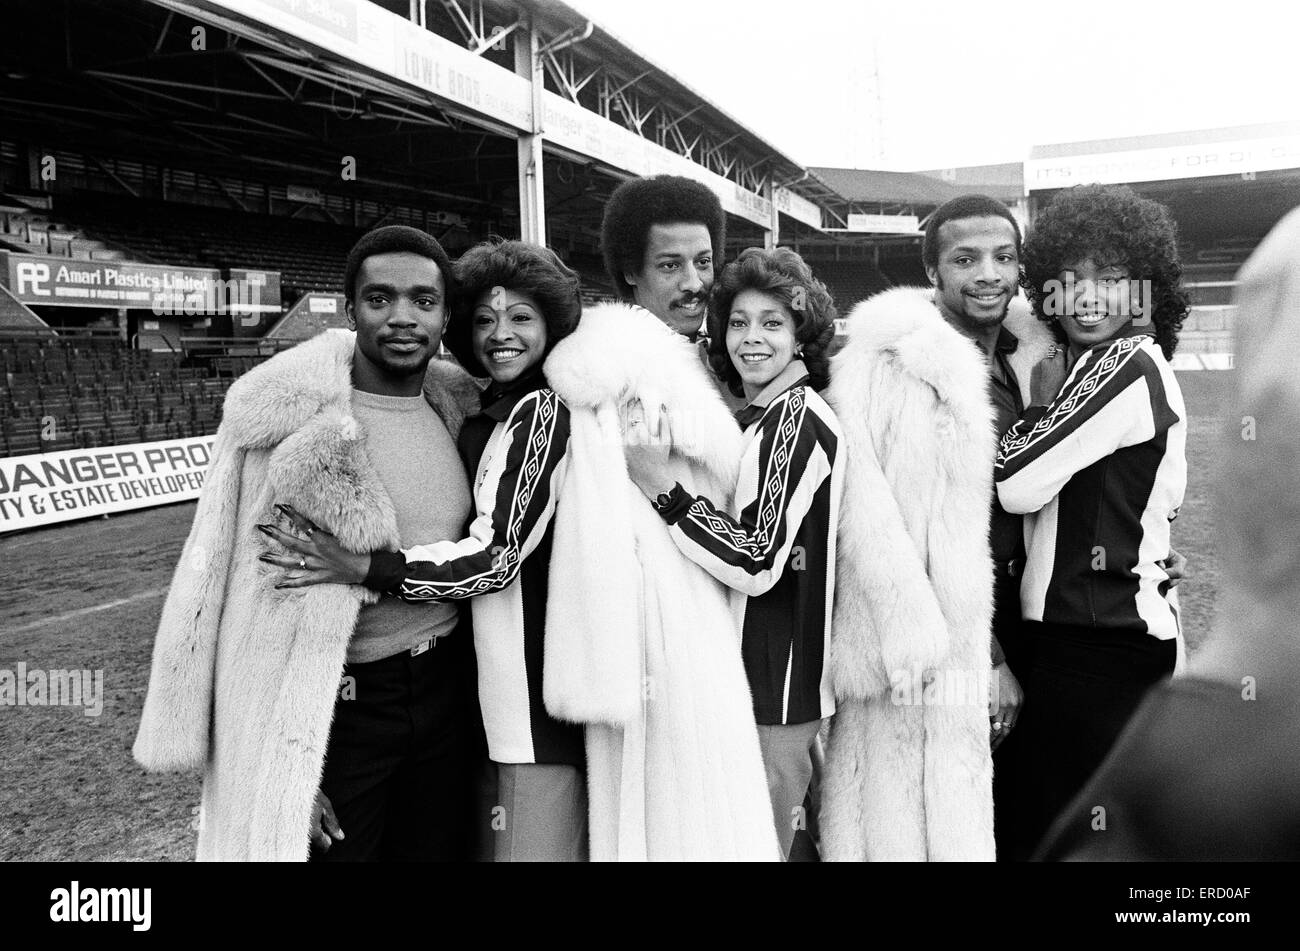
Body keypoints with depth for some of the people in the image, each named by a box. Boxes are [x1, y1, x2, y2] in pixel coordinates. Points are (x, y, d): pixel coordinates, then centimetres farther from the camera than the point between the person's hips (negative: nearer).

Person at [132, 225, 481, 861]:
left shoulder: (453, 407, 3)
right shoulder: (289, 421, -15)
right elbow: (251, 594, -12)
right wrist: (286, 768, -13)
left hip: (445, 689, 5)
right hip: (334, 710, -5)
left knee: (439, 848, 17)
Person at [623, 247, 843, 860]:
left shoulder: (796, 416, -16)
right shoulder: (759, 416, 11)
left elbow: (758, 562, -23)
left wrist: (660, 485, -25)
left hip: (779, 667, -9)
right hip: (757, 659, 9)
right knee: (783, 831, 22)